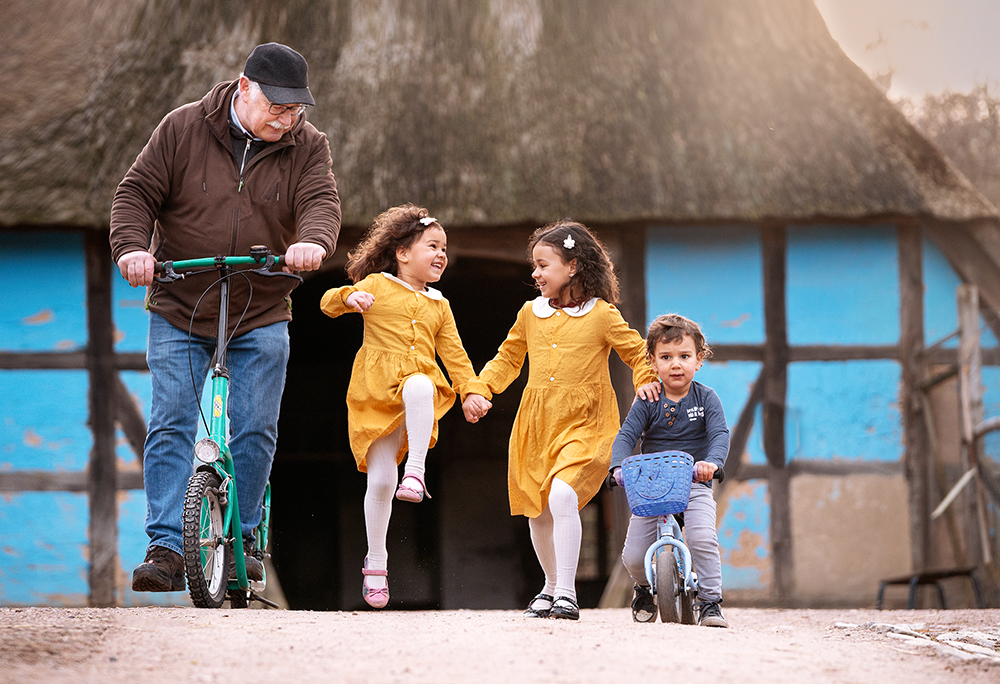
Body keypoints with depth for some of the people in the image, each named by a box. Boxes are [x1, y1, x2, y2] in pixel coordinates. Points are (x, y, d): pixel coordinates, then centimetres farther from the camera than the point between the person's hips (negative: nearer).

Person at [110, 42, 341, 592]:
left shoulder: (307, 146, -1)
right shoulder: (183, 128, -4)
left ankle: (242, 539, 16)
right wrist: (132, 247, -23)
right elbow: (137, 193, -4)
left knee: (255, 431, -1)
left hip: (261, 319, 1)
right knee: (170, 426, -9)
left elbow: (321, 201, -15)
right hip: (177, 311, -1)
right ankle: (165, 547, -11)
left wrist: (313, 241, -39)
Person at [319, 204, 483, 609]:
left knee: (420, 387, -39)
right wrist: (349, 297, -22)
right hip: (375, 393, -2)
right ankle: (376, 563, 7)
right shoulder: (377, 286, 7)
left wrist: (471, 390, 6)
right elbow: (328, 304, 0)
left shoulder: (438, 305, 18)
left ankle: (416, 471, -34)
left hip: (418, 383, 2)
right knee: (380, 478, -8)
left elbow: (455, 354, 19)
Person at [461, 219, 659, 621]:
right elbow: (508, 358, 19)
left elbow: (637, 352, 6)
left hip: (583, 425, -5)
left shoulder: (602, 316, -4)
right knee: (537, 509, 10)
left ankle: (567, 593, -18)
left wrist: (646, 381, -12)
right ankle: (551, 586, 32)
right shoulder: (531, 314, 9)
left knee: (562, 496, -24)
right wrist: (480, 390, 7)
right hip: (536, 423, 6)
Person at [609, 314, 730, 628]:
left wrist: (712, 461, -33)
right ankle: (645, 589, 27)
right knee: (633, 557, -7)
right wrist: (619, 466, -27)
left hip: (694, 485, -1)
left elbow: (720, 434, -11)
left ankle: (710, 602, -13)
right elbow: (627, 434, -7)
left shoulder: (706, 398, 0)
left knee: (702, 539, -28)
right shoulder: (647, 402, 1)